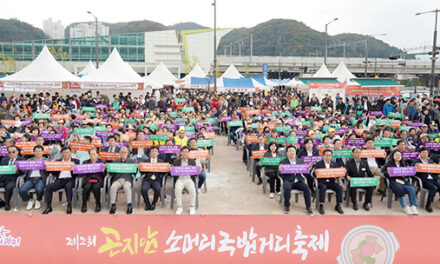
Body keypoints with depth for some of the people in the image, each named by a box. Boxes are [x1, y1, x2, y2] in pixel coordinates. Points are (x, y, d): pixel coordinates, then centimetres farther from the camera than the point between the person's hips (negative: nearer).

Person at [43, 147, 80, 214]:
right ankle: (48, 207, -18)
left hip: (70, 179, -3)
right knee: (49, 186, -24)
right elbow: (54, 174, 17)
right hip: (59, 180, 3)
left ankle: (69, 206, -30)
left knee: (68, 186, -37)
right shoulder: (58, 161, 22)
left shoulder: (75, 161, 16)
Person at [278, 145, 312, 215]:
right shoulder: (283, 162, 4)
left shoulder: (300, 161, 14)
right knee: (287, 188, -33)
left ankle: (308, 207, -11)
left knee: (306, 188, -24)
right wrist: (280, 170, -25)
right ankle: (287, 206, -11)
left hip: (298, 181, 3)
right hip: (288, 181, -2)